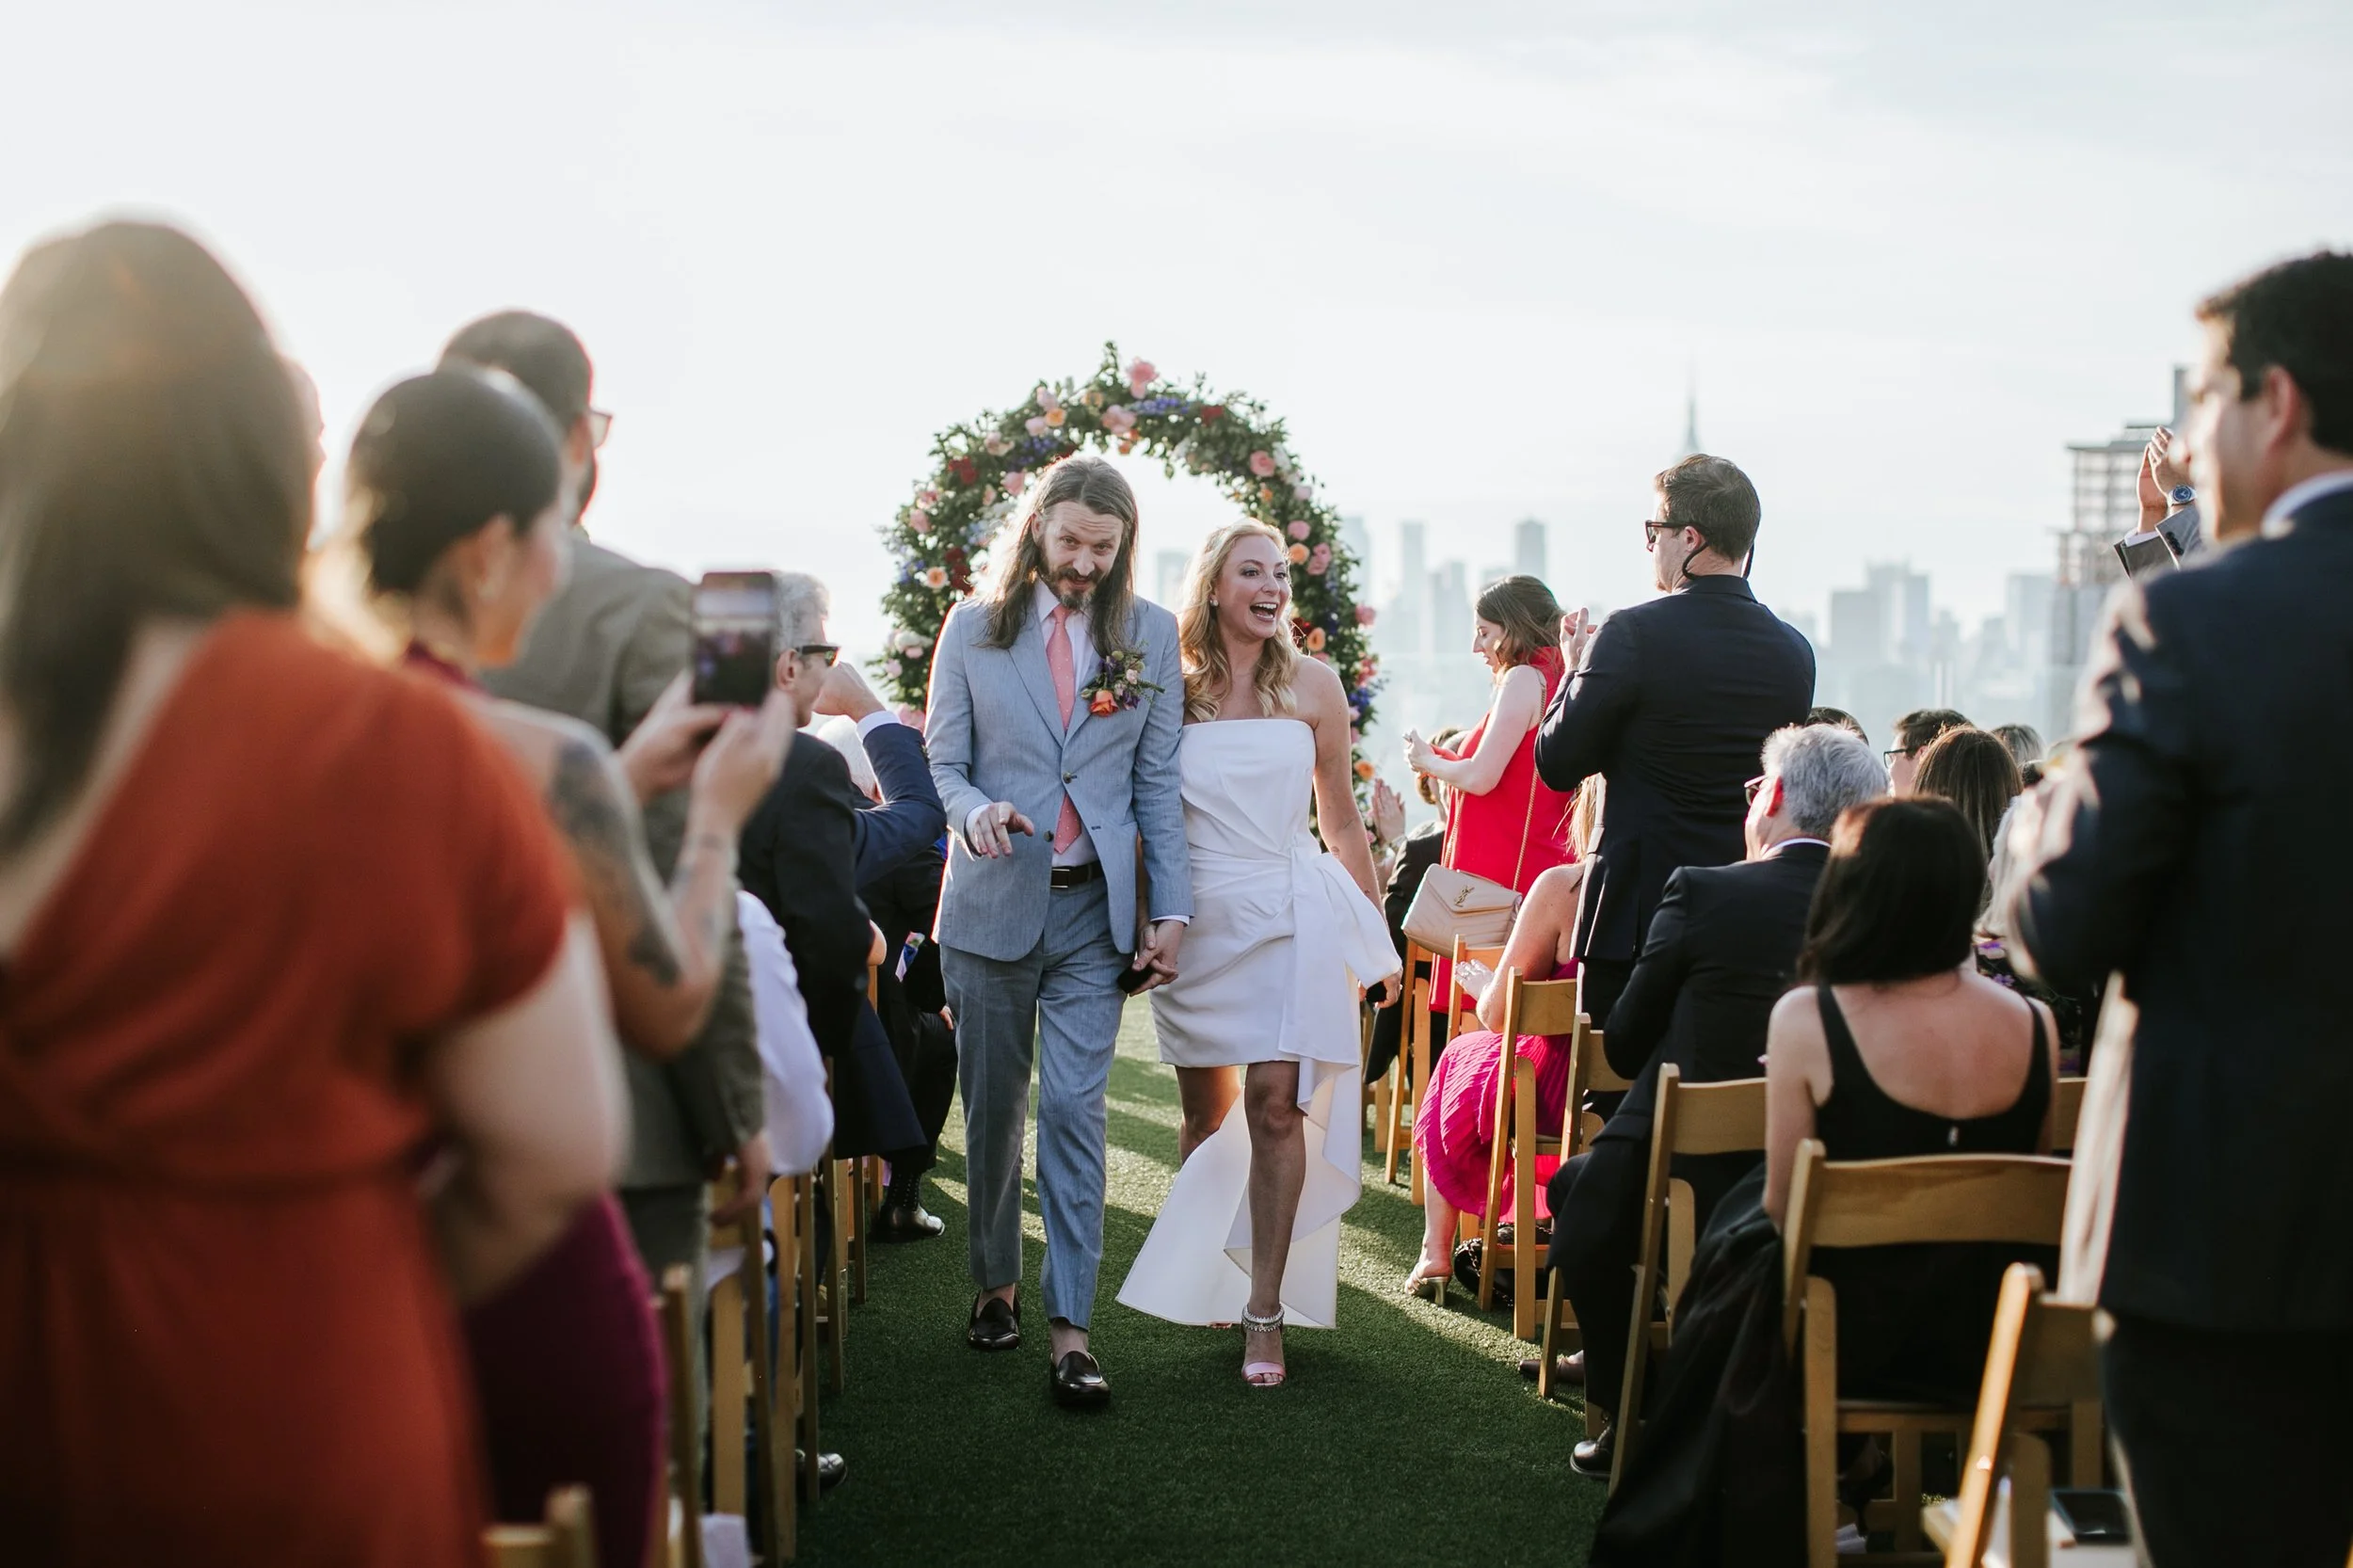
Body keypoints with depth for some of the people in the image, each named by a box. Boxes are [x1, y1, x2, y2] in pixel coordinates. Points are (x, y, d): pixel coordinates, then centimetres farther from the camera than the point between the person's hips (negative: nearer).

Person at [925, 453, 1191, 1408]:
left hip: (1094, 908, 0)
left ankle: (1069, 1324, -4)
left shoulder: (1150, 634, 6)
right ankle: (996, 1283, 26)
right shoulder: (972, 629, 4)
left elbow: (1159, 780, 5)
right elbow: (943, 760, 4)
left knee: (1077, 1111, -6)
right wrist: (975, 814, -19)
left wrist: (1171, 907, -1)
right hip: (991, 901, 0)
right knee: (992, 1108, 8)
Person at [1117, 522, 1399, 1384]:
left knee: (1275, 1103, -10)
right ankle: (1197, 1282, 27)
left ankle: (1265, 1310, -6)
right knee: (1205, 1116, 8)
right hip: (1196, 917, 1)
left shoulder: (1311, 684, 5)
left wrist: (1376, 935, 12)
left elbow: (1341, 819, 11)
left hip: (1290, 915, 0)